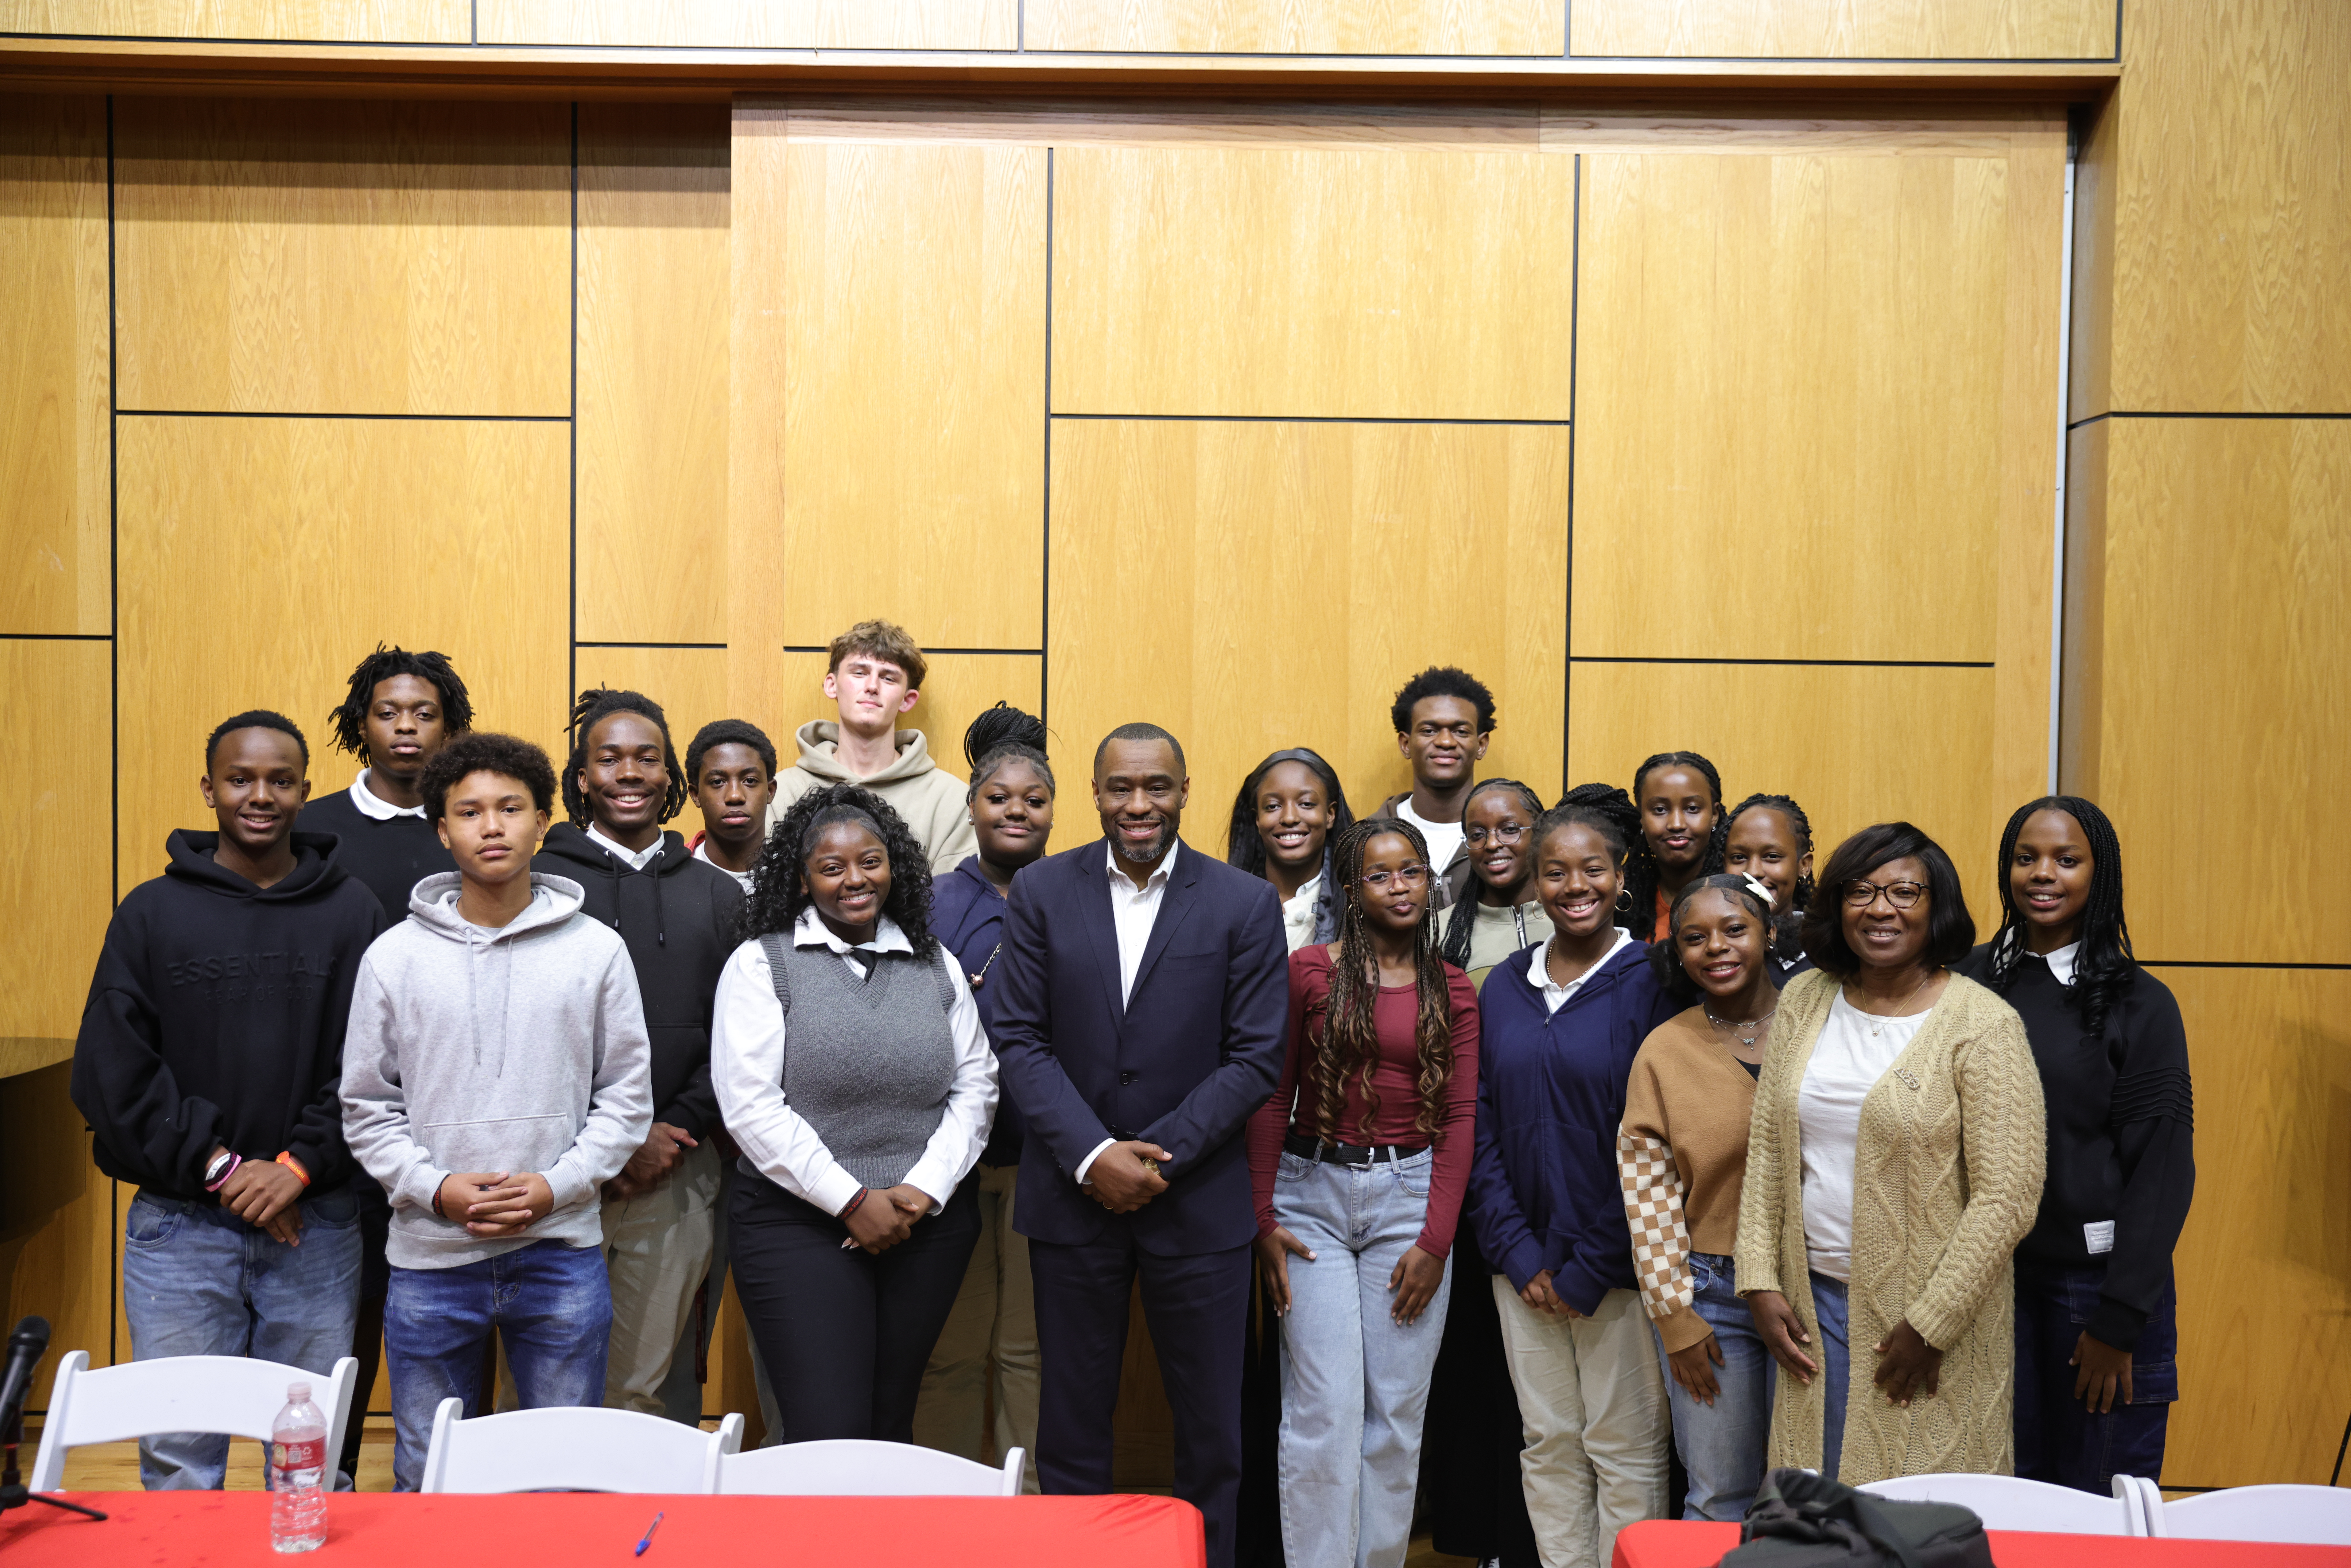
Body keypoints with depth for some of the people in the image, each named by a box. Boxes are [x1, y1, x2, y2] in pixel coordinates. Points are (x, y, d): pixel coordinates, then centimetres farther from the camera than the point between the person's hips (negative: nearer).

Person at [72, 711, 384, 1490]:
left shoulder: (353, 911, 3)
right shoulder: (151, 912, 4)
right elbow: (109, 1071, -1)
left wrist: (300, 1165, -12)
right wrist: (215, 1166, -10)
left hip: (315, 1227, 0)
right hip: (179, 1225, 0)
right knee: (178, 1453, 6)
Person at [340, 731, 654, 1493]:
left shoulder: (597, 950, 0)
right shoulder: (394, 956, 2)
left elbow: (626, 1098, 2)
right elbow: (367, 1108, 4)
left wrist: (557, 1184, -11)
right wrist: (435, 1188, -10)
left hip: (562, 1255, 0)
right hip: (430, 1258, 1)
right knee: (426, 1479, 13)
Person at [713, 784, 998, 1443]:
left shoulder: (937, 967, 12)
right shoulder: (761, 964, 0)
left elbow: (975, 1087, 10)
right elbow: (750, 1105, -8)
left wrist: (925, 1189, -6)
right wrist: (852, 1201, -11)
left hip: (930, 1225, 4)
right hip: (798, 1226, -3)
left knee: (891, 1425, 10)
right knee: (829, 1435, -9)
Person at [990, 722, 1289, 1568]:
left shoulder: (1246, 904, -3)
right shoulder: (1041, 892, 0)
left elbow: (1255, 1056, -5)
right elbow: (1021, 1040, -3)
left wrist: (1158, 1156, -14)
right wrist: (1094, 1156, -14)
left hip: (1199, 1203, -1)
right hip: (1072, 1196, 1)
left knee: (1211, 1432, 10)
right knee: (1071, 1426, 12)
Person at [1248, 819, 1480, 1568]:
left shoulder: (1453, 991, 6)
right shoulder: (1309, 971, -1)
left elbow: (1460, 1117, 3)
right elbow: (1271, 1098, 0)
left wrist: (1435, 1240, -4)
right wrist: (1262, 1221, -5)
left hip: (1410, 1196, 2)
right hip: (1315, 1193, -2)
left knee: (1398, 1409, 7)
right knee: (1325, 1409, -3)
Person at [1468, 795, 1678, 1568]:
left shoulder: (1651, 984, -7)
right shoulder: (1503, 989, 7)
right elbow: (1482, 1129, 6)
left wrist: (1590, 1269, -11)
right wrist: (1517, 1254, -4)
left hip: (1617, 1265, -4)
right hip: (1525, 1266, 4)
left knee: (1624, 1448, 5)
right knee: (1549, 1445, 12)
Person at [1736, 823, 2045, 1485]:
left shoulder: (1982, 1025, -9)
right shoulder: (1805, 1001, 6)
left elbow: (2008, 1195, -12)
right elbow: (1765, 1148, 9)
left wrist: (1931, 1325, -13)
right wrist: (1760, 1281, 3)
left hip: (1933, 1314, -4)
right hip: (1813, 1304, 4)